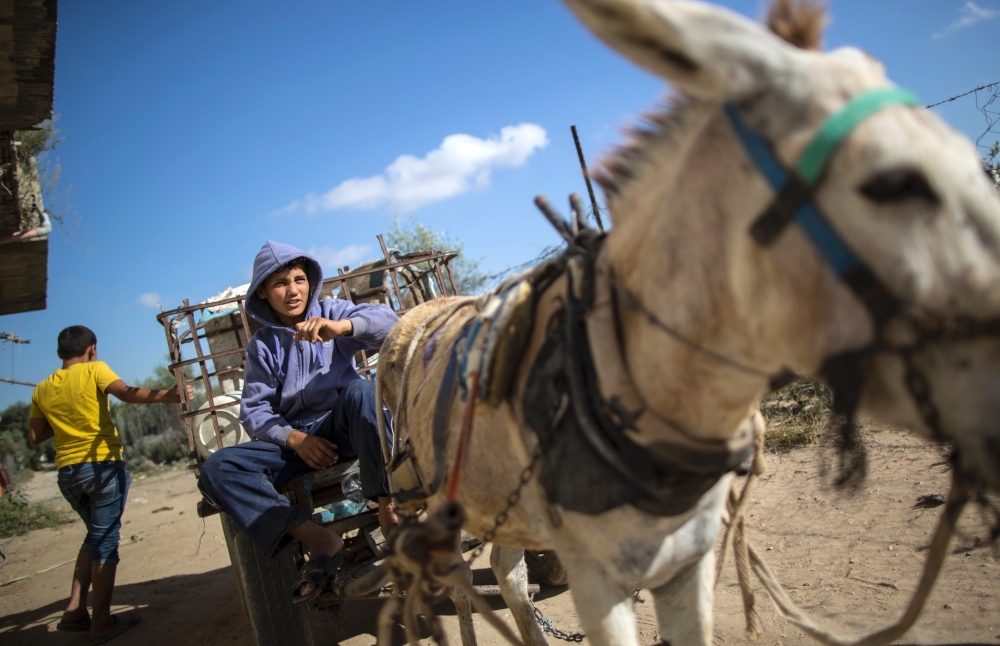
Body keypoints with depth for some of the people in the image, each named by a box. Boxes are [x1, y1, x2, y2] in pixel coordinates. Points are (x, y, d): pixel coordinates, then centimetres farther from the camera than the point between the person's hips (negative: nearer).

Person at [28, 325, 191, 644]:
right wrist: (168, 396, -29)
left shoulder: (42, 389, 11)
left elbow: (35, 436, 11)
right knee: (104, 539, 0)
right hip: (102, 464, -5)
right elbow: (127, 393, -20)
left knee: (97, 534, 21)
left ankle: (75, 610, 16)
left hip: (67, 471, 5)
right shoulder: (94, 369, -3)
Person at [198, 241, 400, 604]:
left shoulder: (331, 312, 6)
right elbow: (254, 411, 2)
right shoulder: (262, 346, 10)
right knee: (218, 469, -21)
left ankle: (388, 509, -35)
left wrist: (341, 326, -31)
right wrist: (294, 439, -18)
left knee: (362, 389, -36)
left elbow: (388, 321, -11)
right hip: (294, 437, 3)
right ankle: (318, 540, -25)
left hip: (344, 425, -2)